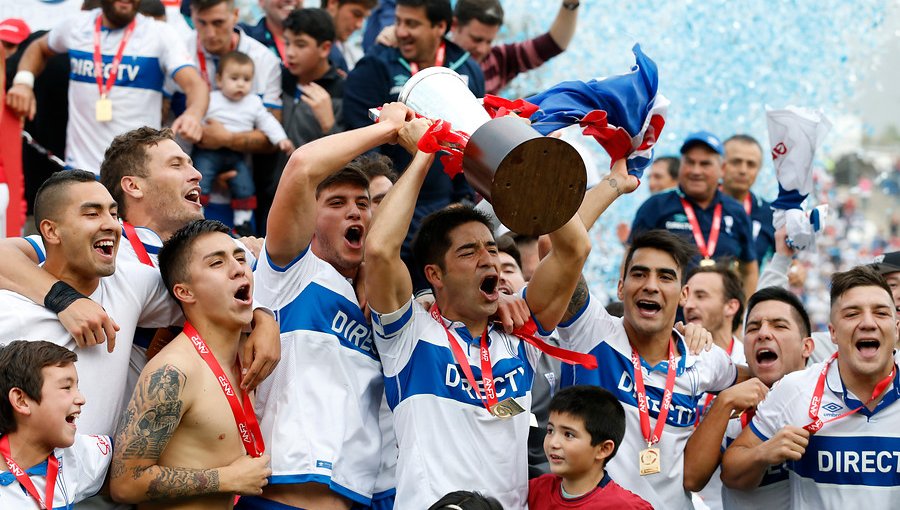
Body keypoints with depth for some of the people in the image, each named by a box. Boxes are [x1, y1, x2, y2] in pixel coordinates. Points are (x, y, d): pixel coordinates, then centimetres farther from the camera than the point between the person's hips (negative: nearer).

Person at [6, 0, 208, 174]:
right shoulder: (76, 26, 6)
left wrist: (194, 114, -42)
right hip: (79, 169, 4)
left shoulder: (159, 34, -5)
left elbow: (195, 83, -18)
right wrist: (23, 80, 5)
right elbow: (38, 48, 27)